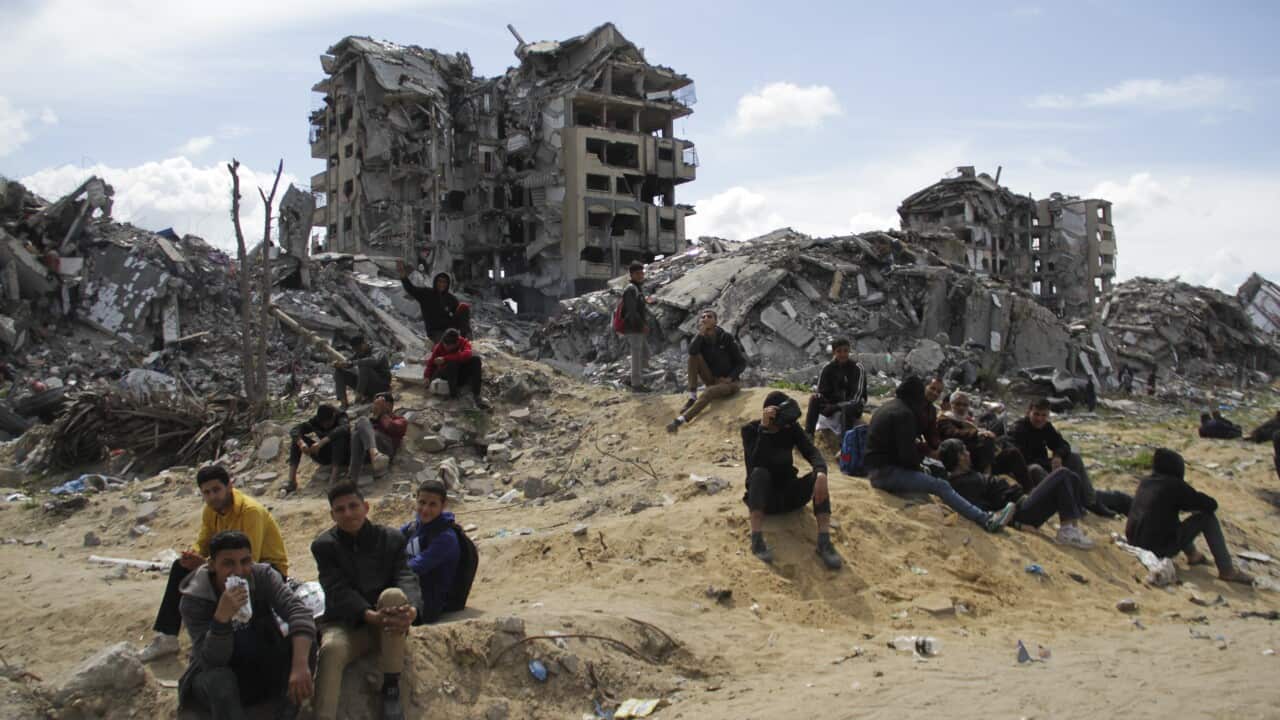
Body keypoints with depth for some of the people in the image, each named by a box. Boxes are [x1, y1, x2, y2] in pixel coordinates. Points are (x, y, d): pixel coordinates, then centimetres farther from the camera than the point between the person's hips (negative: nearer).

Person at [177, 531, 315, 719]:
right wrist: (222, 616, -45)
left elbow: (298, 611, -30)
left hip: (263, 668, 3)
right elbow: (211, 660, -27)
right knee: (220, 679, -36)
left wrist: (300, 666, -46)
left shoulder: (263, 576, -14)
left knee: (302, 643, -23)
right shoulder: (195, 598, -19)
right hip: (216, 673, -2)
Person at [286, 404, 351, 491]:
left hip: (342, 457, -4)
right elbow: (294, 430, -22)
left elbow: (344, 428, -43)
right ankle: (292, 481, -25)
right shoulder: (316, 420, -9)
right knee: (297, 436, -14)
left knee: (339, 434, -34)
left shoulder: (340, 417, -19)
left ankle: (334, 477, -43)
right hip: (326, 457, 4)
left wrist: (321, 443, -50)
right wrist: (301, 443, -44)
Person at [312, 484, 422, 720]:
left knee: (394, 594, -33)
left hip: (387, 625, 1)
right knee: (331, 648, -35)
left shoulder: (391, 538, 2)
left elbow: (406, 578, -12)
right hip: (346, 623, -1)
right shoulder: (324, 545, -1)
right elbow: (339, 591, -15)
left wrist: (412, 609, -37)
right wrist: (371, 616, -35)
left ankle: (391, 687, -22)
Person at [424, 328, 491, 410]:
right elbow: (431, 363, -12)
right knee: (452, 362, -34)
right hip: (446, 374, -1)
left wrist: (445, 358, -39)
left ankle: (476, 395, -29)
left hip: (463, 373, 2)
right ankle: (453, 393, -21)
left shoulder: (463, 342, -16)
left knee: (476, 358, -26)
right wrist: (427, 377, -29)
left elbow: (467, 355, -36)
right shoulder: (439, 347, -13)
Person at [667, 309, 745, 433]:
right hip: (712, 380, 4)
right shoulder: (701, 339, -2)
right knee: (695, 355, -17)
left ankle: (680, 420, -47)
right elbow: (691, 351, -27)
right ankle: (692, 397, -22)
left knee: (709, 392, -36)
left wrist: (729, 378, -18)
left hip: (729, 381, -4)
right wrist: (701, 333, -28)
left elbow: (742, 362, -5)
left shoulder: (727, 338, -9)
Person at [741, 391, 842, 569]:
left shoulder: (792, 427, -3)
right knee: (759, 473, -35)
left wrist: (821, 473, -39)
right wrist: (764, 429, -37)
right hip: (762, 496, -3)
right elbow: (754, 465, -29)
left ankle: (824, 541, -37)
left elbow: (812, 452, -18)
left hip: (788, 494, 3)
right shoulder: (751, 429, -12)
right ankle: (757, 539, -44)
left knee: (817, 477, -25)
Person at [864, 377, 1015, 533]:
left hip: (876, 468, 10)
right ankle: (987, 520, -21)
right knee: (941, 486, -16)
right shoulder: (904, 413, -14)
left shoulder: (890, 406, 16)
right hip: (888, 472, -10)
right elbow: (907, 453, -18)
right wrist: (917, 466, 1)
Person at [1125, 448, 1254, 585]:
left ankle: (1192, 554, 33)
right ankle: (1226, 570, 4)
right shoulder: (1175, 485, -10)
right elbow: (1211, 505, -2)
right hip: (1161, 550, -7)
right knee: (1207, 517, 2)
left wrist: (1186, 503, 24)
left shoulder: (1144, 482, 10)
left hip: (1135, 545, 7)